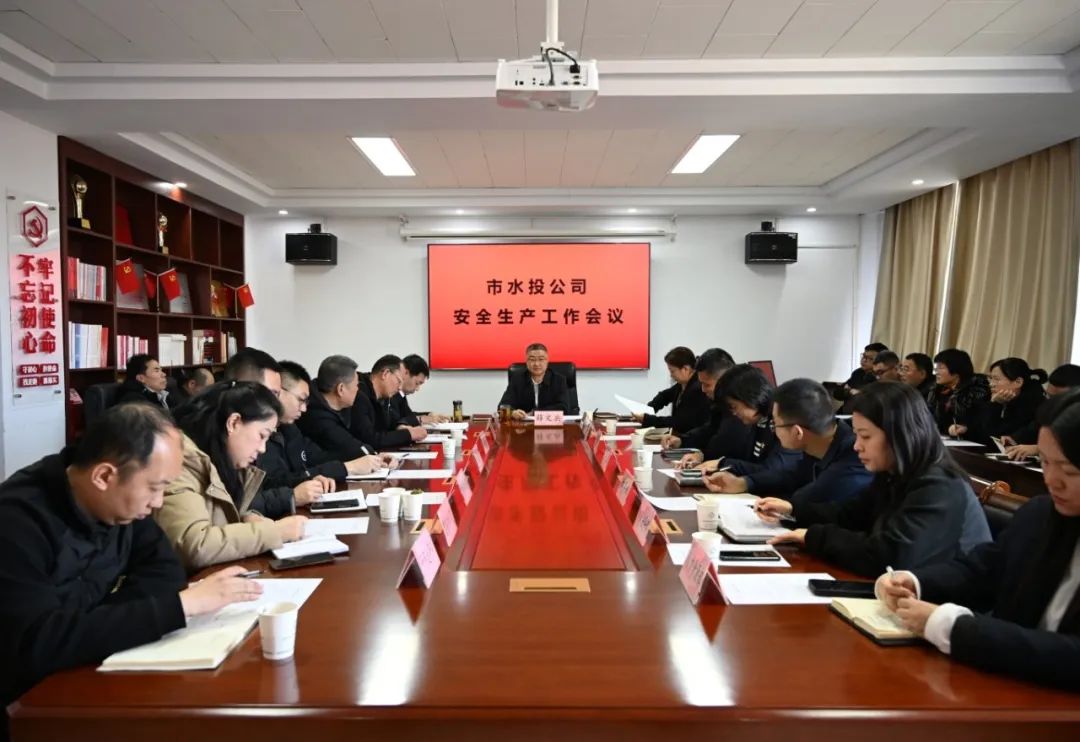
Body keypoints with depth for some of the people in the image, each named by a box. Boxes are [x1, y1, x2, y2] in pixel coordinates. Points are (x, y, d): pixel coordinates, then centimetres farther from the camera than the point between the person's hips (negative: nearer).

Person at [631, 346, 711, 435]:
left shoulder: (698, 389, -23)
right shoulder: (683, 384, 0)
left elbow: (679, 421, -22)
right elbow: (665, 395, 18)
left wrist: (646, 419, -22)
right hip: (680, 435, 7)